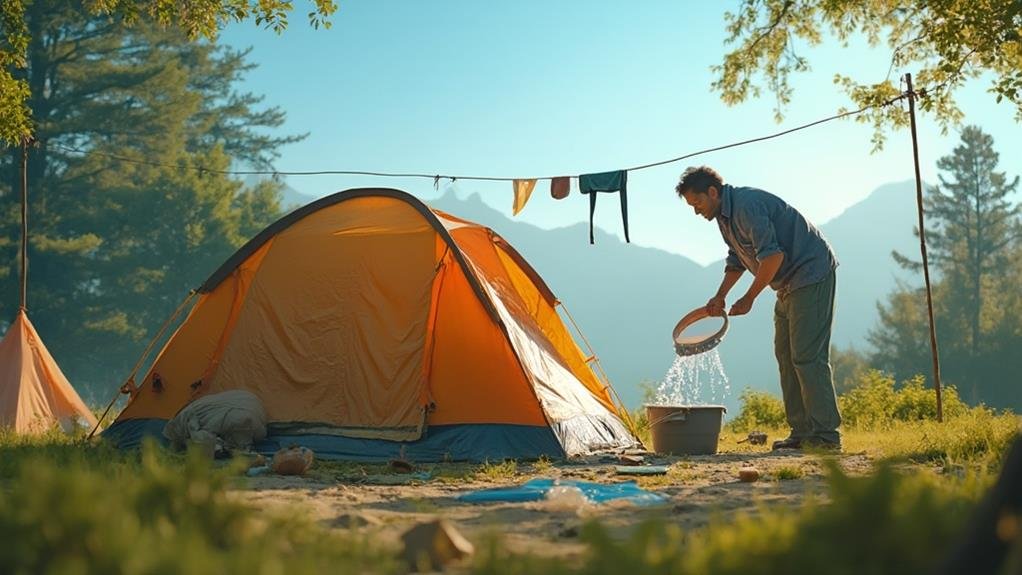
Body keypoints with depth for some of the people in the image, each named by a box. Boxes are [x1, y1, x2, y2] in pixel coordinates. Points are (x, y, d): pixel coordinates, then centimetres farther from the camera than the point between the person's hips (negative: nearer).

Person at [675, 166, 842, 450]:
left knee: (807, 356, -13)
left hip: (811, 275, -11)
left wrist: (749, 298, -18)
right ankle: (802, 432, 11)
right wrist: (720, 296, 13)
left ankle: (825, 435, -11)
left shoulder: (747, 205, -21)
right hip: (789, 285, 11)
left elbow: (772, 255, -26)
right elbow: (737, 260, 24)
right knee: (786, 355, 8)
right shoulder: (725, 214, 12)